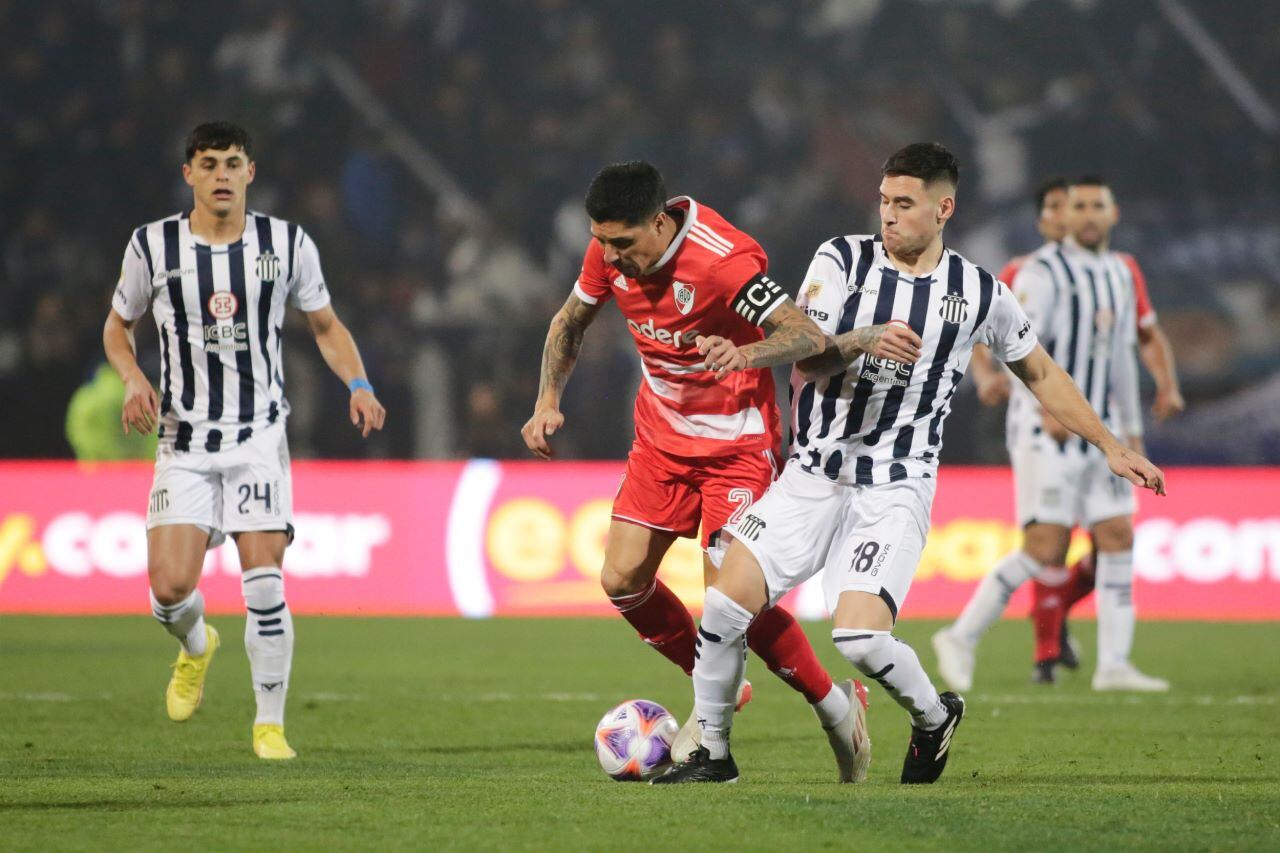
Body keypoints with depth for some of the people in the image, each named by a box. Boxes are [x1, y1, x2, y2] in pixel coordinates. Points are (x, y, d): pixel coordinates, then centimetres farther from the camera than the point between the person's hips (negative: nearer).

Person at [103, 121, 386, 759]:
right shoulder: (153, 246, 1)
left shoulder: (288, 245, 2)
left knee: (264, 582, -12)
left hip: (259, 433, 0)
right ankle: (195, 646, 27)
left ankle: (269, 723, 4)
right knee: (170, 586, -11)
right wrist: (134, 380, -6)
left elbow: (326, 326, 14)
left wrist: (358, 385, -4)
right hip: (183, 440, 0)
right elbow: (117, 328, 15)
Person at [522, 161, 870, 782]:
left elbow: (809, 337, -31)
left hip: (736, 443, -7)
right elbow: (571, 320, 12)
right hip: (661, 435, 7)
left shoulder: (723, 259, -28)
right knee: (622, 579, -1)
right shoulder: (610, 251, -7)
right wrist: (548, 400, -1)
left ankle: (836, 707, 6)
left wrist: (744, 354, -50)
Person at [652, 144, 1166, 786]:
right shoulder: (841, 261, 0)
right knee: (724, 604, -10)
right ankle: (712, 754, 11)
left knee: (859, 637, -21)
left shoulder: (980, 294, 0)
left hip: (896, 491, -2)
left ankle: (935, 716, 11)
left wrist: (1112, 448, 16)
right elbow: (809, 362, -9)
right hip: (815, 474, 2)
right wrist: (864, 340, -29)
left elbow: (1040, 374, 15)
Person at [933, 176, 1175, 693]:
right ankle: (961, 638, 0)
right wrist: (1046, 404, -31)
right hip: (1045, 432, -7)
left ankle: (1114, 665, 3)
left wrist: (1132, 428, 26)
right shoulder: (1043, 272, -9)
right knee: (1044, 549, -12)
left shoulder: (1120, 275, 15)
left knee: (1118, 540, 0)